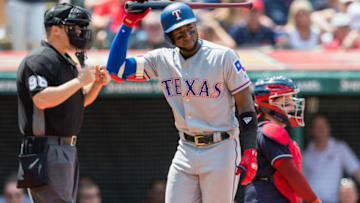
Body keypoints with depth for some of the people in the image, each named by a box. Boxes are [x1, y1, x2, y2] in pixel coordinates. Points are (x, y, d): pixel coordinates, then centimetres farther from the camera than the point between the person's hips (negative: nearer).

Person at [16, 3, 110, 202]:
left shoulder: (67, 62, 18)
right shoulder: (38, 60, -13)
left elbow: (80, 101, 26)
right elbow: (42, 100, -27)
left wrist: (97, 83, 7)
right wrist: (79, 81, -21)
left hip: (66, 149, 10)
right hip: (46, 149, -10)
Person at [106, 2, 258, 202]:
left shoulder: (223, 57, -9)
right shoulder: (162, 60, 4)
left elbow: (246, 107, -8)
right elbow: (116, 69, 1)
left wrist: (249, 153, -16)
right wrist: (128, 23, -3)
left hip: (220, 150, -5)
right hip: (186, 151, 5)